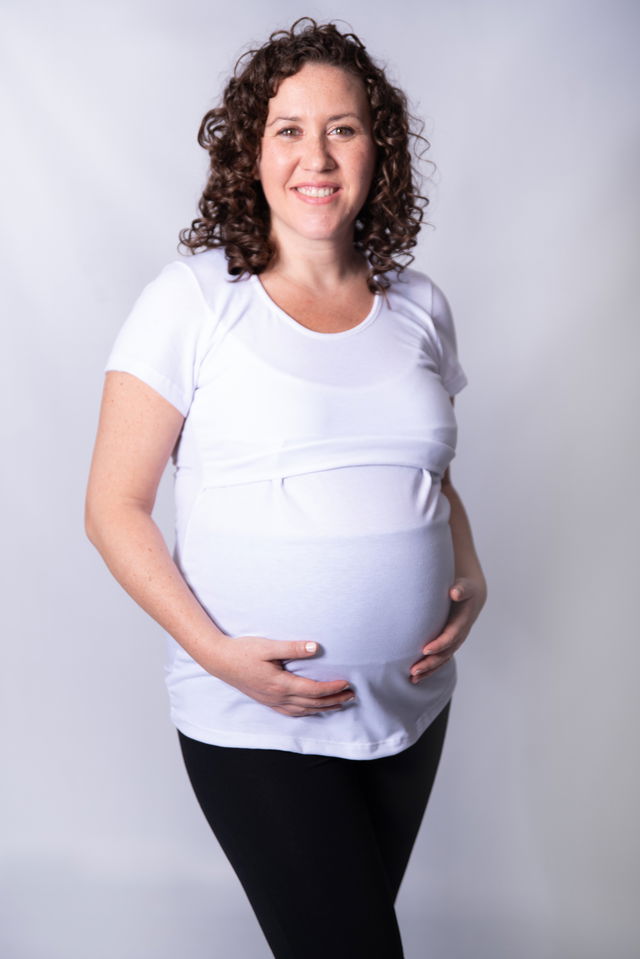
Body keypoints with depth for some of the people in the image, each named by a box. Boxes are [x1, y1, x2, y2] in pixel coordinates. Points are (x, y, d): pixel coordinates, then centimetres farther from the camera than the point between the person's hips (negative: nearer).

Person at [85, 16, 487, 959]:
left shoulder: (420, 307, 5)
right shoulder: (193, 298, -9)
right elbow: (115, 506, -8)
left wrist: (471, 579, -1)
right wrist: (215, 650, -18)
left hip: (413, 707, 5)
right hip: (256, 719, -5)